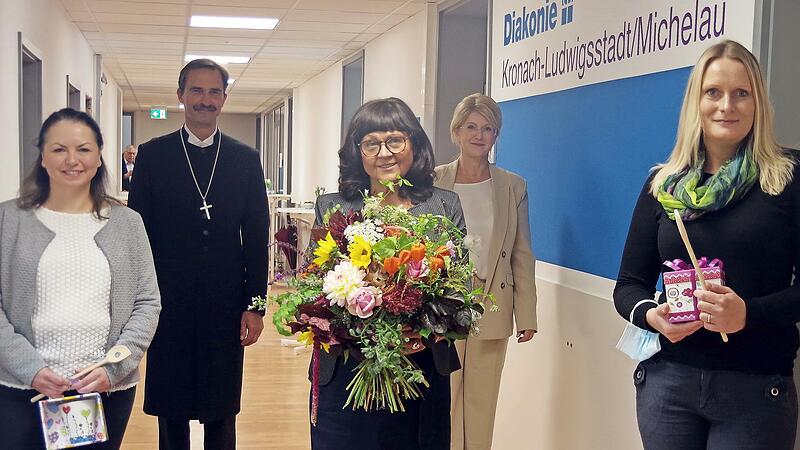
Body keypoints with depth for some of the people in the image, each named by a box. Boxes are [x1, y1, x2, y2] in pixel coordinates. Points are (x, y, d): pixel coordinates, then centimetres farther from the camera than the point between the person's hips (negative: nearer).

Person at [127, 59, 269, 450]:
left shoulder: (245, 159, 5)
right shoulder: (152, 155, 2)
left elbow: (256, 236, 4)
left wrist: (255, 303, 0)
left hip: (226, 305, 1)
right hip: (169, 304, 0)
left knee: (222, 416, 10)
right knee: (170, 414, 10)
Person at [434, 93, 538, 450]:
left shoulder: (513, 186, 6)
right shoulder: (433, 182, 0)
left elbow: (522, 254, 6)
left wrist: (527, 315, 3)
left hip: (492, 310, 2)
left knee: (482, 403, 9)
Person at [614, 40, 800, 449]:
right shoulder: (663, 184, 6)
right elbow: (629, 284, 7)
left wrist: (749, 313, -22)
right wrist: (650, 314, -14)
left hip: (756, 386, -3)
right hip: (667, 380, 3)